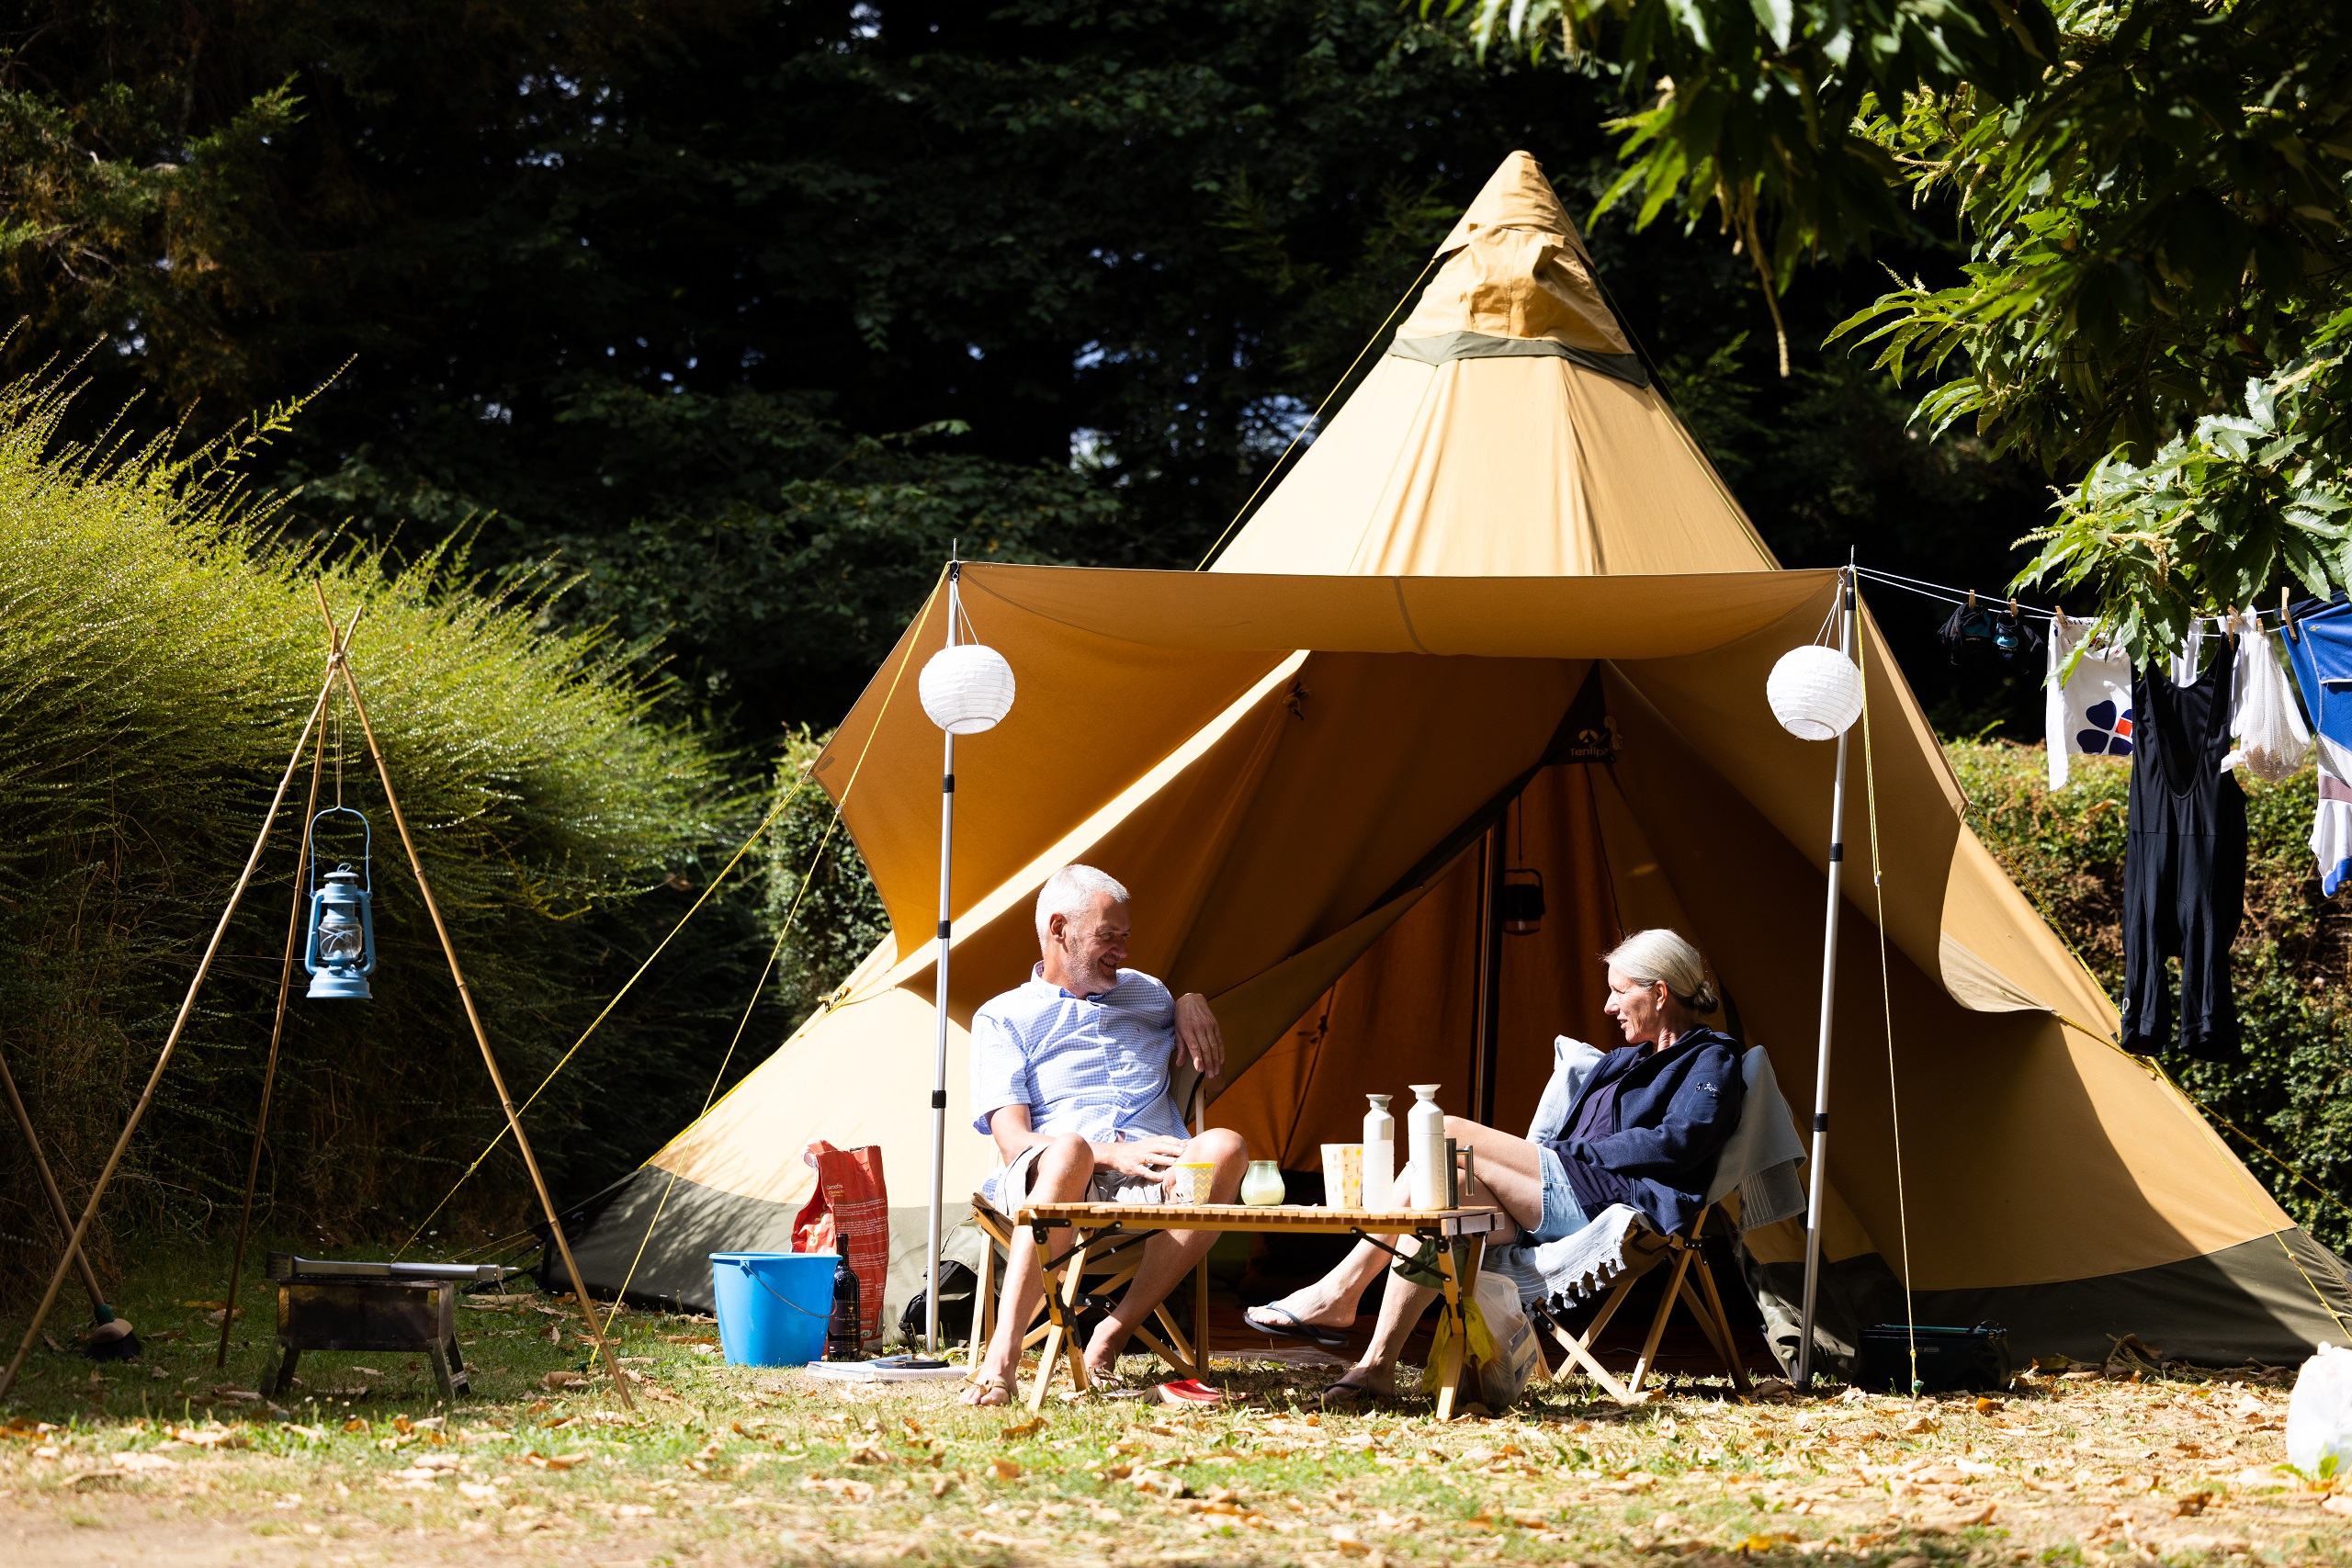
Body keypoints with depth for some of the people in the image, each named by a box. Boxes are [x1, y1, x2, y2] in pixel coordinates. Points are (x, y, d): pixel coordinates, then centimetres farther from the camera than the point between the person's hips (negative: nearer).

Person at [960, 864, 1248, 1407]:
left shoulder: (1144, 993, 30)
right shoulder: (1003, 1017, 14)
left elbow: (1209, 1069, 44)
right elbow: (1013, 1141, 1)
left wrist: (1193, 1003, 21)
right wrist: (1113, 1154, -15)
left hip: (1152, 1187, 4)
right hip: (1043, 1182, -4)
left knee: (1225, 1146, -31)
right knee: (1069, 1149, -41)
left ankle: (1113, 1336, -31)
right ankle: (1002, 1357, -49)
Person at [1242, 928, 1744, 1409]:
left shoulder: (1711, 1060, 5)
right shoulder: (1624, 1061, 30)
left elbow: (1676, 1143, -12)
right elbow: (1558, 1137, 25)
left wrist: (1573, 1151, -9)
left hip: (1611, 1201, -9)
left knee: (1451, 1135, -21)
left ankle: (1339, 1293, -19)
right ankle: (1377, 1367, -22)